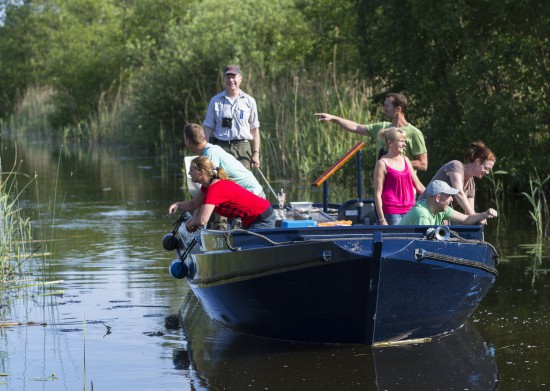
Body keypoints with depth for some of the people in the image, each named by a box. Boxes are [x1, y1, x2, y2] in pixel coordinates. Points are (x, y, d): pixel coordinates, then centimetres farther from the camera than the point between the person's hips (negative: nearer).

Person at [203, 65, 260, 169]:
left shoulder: (249, 101, 10)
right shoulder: (215, 101, 10)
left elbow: (254, 129, 11)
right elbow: (208, 127, 10)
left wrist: (256, 153, 5)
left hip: (243, 149, 0)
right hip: (220, 148, 0)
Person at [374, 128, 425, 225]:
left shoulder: (405, 160, 14)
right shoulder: (382, 163, -5)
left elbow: (418, 185, 21)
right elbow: (378, 194, -7)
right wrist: (382, 220, -12)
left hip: (409, 210, 6)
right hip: (392, 213, -6)